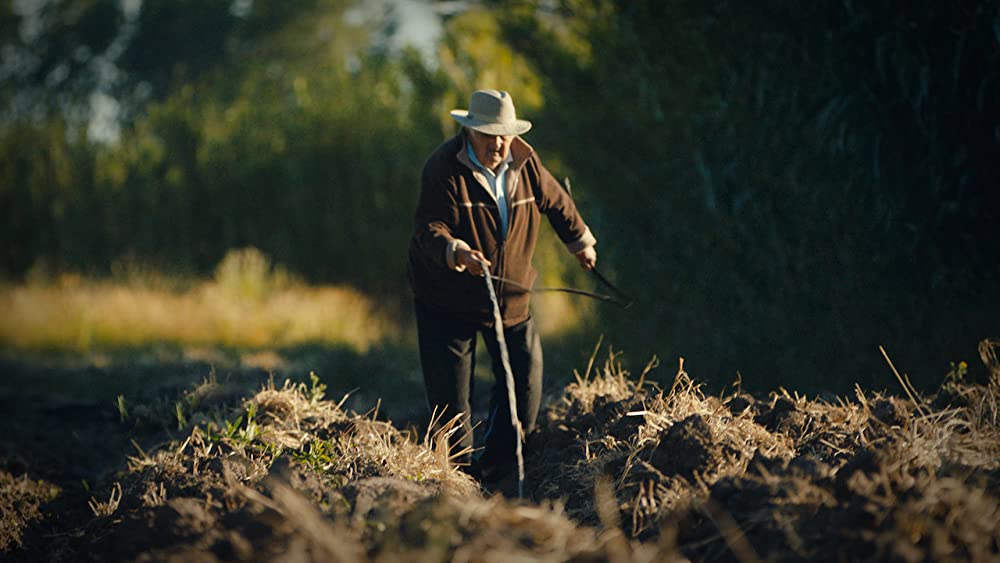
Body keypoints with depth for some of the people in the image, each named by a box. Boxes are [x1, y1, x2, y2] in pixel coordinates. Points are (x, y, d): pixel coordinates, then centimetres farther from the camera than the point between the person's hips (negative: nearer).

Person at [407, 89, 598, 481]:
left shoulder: (525, 162, -2)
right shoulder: (443, 169, -19)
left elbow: (555, 202, 17)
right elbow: (429, 229, -26)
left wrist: (579, 241, 31)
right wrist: (456, 252, -46)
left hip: (509, 296, 5)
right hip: (446, 298, -5)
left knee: (525, 378, 4)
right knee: (450, 394, -6)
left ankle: (495, 470, 20)